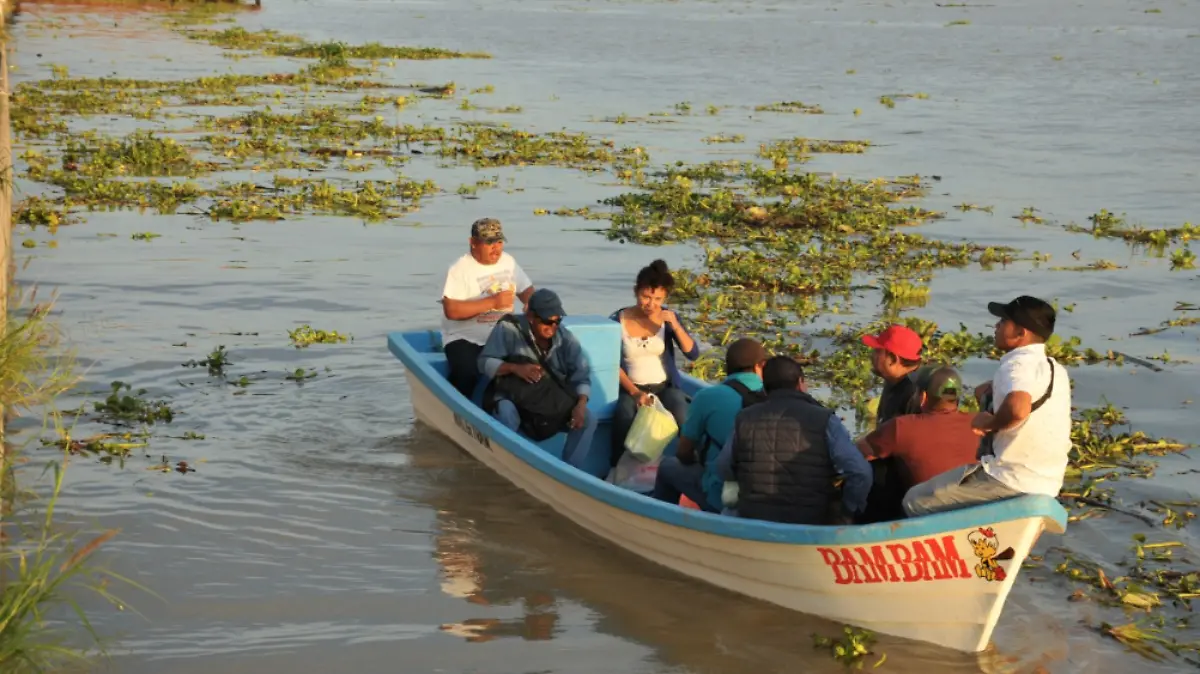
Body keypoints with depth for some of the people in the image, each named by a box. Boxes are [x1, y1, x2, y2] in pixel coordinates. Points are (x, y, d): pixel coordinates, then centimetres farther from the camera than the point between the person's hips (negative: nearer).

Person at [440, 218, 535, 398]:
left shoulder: (508, 262, 7)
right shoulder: (460, 269, -13)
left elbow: (526, 289, 18)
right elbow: (451, 310, -22)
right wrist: (492, 302, -22)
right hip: (466, 339, -6)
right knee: (467, 372, -34)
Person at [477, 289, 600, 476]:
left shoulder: (567, 339, -5)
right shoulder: (508, 329, -13)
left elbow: (582, 376, -9)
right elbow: (485, 362, -12)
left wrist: (581, 404, -30)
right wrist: (514, 368, -30)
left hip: (553, 403, 3)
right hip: (514, 399, -3)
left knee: (588, 419, -19)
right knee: (505, 412, -38)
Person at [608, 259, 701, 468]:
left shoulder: (668, 318, 2)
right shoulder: (618, 321, -2)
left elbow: (693, 354, -6)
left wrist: (675, 325, -19)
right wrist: (634, 392, -16)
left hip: (665, 387, 1)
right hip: (631, 388, -1)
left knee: (681, 415, -31)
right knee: (625, 415, -34)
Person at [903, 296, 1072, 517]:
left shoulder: (1018, 364, -18)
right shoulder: (1054, 369, 13)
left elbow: (1017, 409, -39)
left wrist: (989, 422, -18)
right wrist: (992, 387, 13)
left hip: (1010, 481, -10)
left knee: (915, 501, -5)